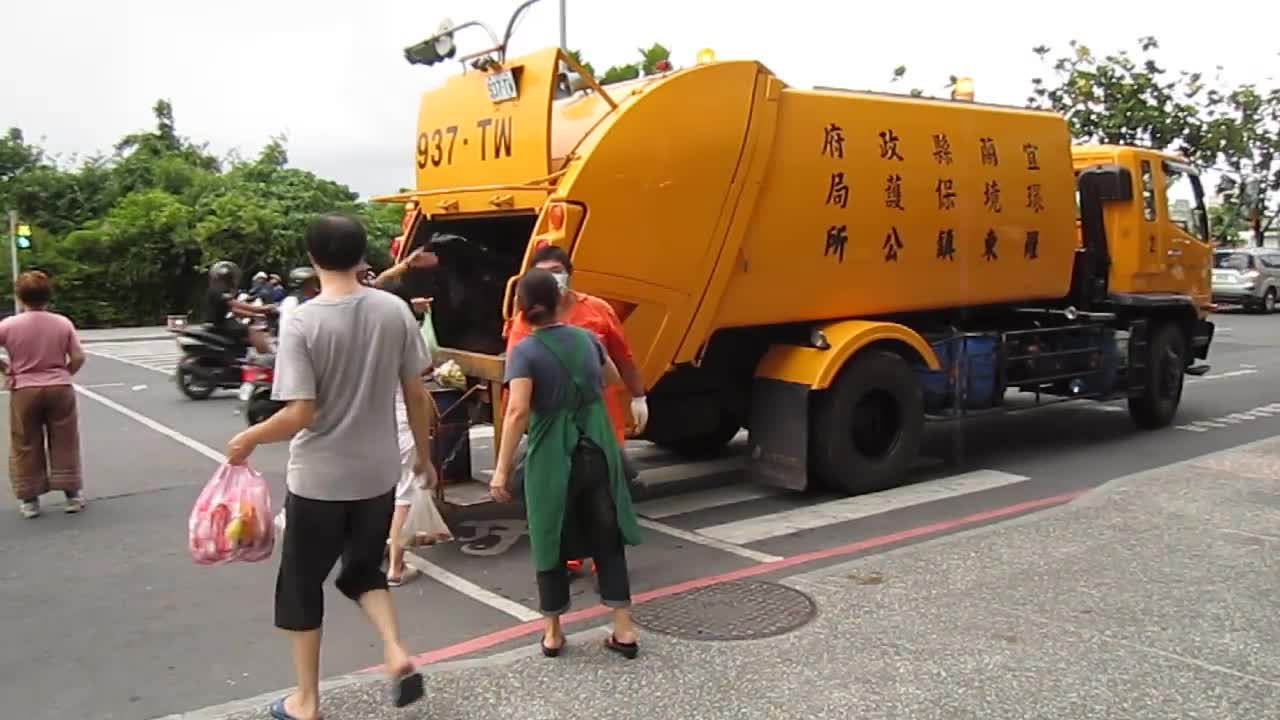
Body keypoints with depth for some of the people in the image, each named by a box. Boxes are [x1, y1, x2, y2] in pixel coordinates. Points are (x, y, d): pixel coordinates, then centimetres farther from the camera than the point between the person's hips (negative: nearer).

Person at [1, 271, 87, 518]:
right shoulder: (63, 323, -4)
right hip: (60, 389, 1)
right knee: (64, 444, 10)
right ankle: (72, 495, 15)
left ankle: (29, 500, 16)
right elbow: (78, 358, -5)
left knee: (26, 447, 10)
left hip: (24, 391, -1)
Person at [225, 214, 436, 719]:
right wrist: (424, 456, 14)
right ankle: (398, 655, 6)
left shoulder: (302, 321, -16)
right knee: (363, 570, 25)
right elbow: (417, 396, 0)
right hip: (378, 474, 4)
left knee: (301, 585, 15)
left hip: (318, 479, -3)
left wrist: (247, 439, 1)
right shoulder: (395, 311, -5)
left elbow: (300, 415, -18)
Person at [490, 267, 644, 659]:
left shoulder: (525, 351, -11)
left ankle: (553, 633, 22)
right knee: (607, 539, 12)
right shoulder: (586, 337, 4)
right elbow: (612, 378, 23)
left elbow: (517, 412, -22)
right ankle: (624, 630, 14)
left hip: (552, 457, -3)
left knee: (550, 542, 12)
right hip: (597, 451, 4)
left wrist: (502, 469, -20)